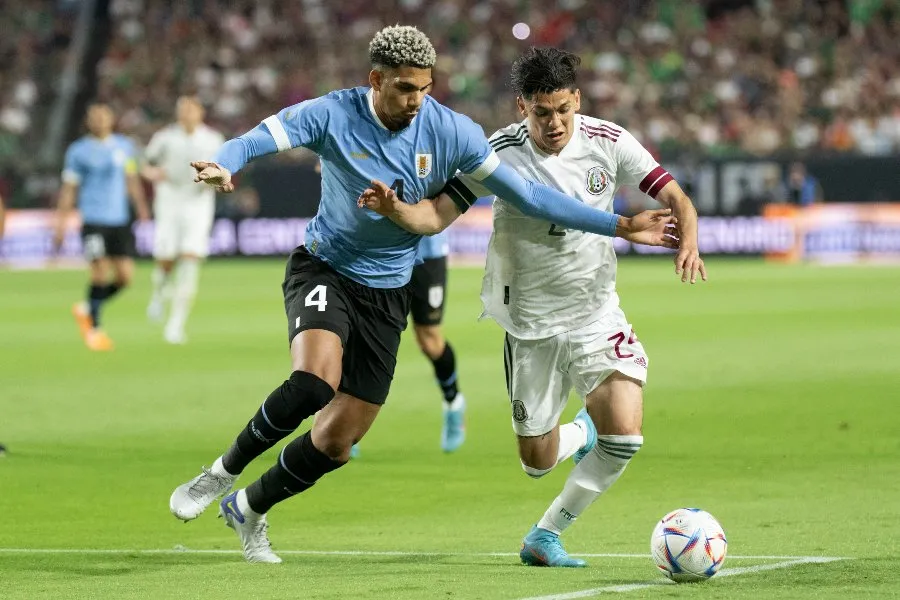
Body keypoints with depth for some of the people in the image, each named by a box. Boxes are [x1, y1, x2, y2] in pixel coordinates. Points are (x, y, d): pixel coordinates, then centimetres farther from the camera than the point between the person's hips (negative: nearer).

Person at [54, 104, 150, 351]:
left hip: (120, 220, 4)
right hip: (93, 221, -4)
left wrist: (141, 207, 9)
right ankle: (94, 329, 0)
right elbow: (69, 188, 3)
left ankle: (85, 309, 22)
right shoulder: (78, 151, 1)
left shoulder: (124, 146, 11)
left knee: (125, 277, -1)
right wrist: (61, 224, 0)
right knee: (100, 273, -13)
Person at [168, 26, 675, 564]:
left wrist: (618, 226, -9)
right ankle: (224, 472, -11)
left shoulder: (451, 131, -10)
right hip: (324, 270, -3)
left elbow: (526, 194, -5)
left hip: (387, 292, 3)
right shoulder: (332, 115, -15)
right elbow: (253, 142, -24)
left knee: (336, 443, 1)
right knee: (314, 382, -33)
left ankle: (248, 510, 27)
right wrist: (223, 167, -50)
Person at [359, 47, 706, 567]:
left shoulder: (609, 142, -9)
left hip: (597, 315, 1)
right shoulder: (500, 153, -14)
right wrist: (394, 208, -36)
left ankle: (547, 535, 4)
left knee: (625, 436, -17)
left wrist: (688, 240, -29)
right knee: (537, 461, 4)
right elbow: (438, 215, -15)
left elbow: (675, 198, -8)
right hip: (531, 324, -1)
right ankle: (584, 432, 42)